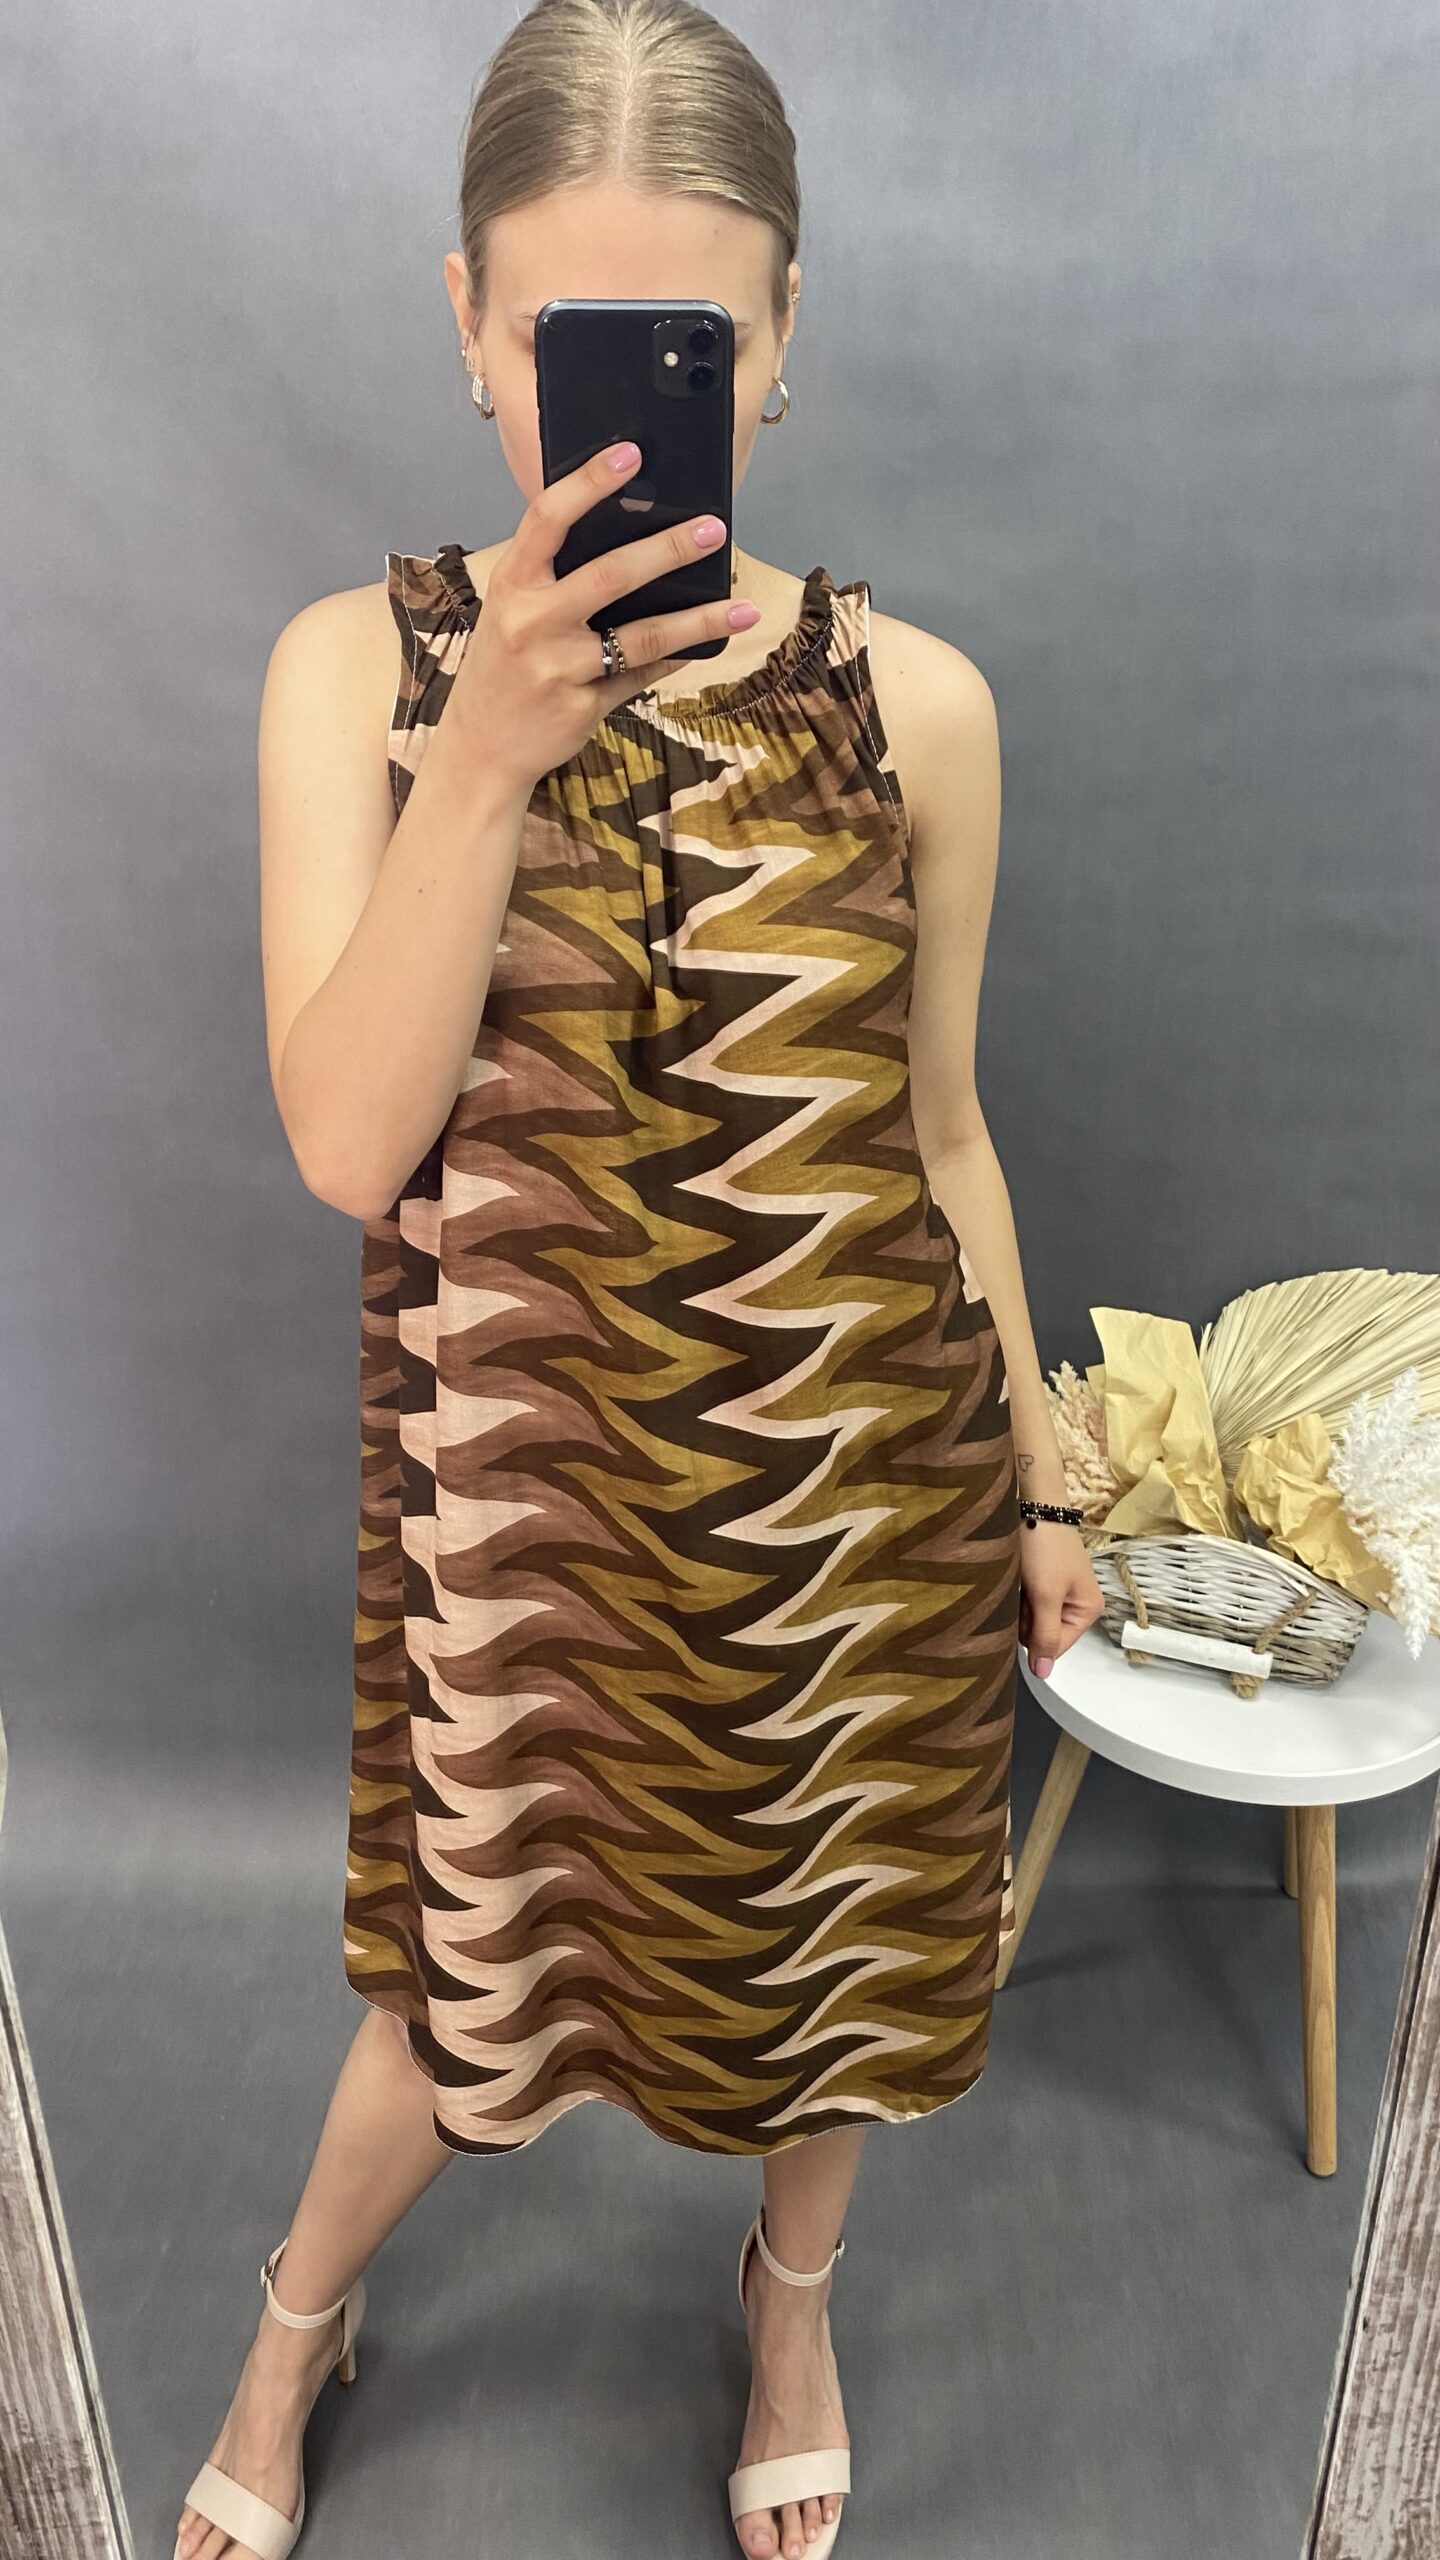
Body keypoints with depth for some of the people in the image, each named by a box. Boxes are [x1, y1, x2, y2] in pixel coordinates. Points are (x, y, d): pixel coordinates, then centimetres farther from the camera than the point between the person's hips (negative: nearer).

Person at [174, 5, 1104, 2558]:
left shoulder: (917, 700, -6)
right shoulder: (358, 668, -8)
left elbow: (941, 1126, 2)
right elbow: (346, 1142, -19)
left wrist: (1037, 1477, 8)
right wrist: (491, 752, -31)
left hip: (859, 1447, 1)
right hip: (516, 1450, 0)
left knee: (832, 1935, 22)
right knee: (472, 1961, 21)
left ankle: (791, 2298, 59)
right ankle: (298, 2321, 58)